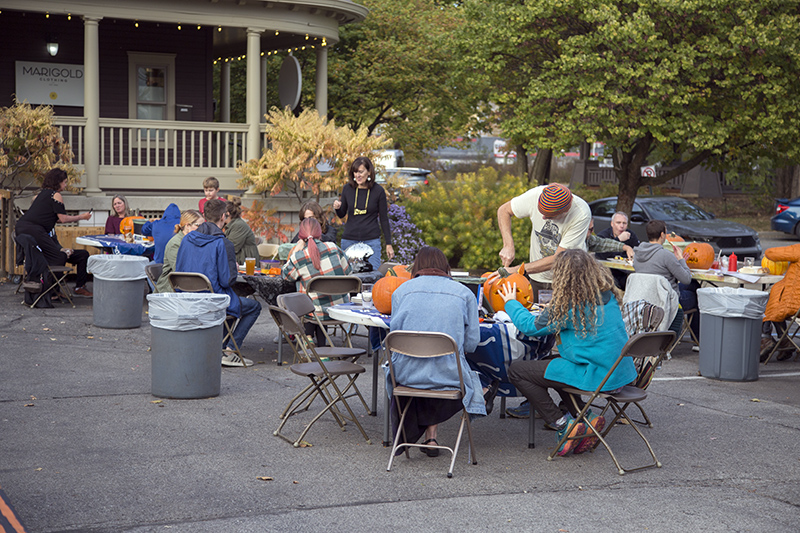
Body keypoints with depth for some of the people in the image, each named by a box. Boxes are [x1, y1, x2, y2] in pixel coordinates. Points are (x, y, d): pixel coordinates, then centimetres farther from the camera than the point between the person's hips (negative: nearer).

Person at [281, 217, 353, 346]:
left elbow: (285, 275, 9)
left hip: (321, 313, -2)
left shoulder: (297, 258, -11)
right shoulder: (333, 247, -4)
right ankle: (321, 344, 34)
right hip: (343, 309, 2)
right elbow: (347, 269, 9)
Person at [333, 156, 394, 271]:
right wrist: (337, 208, -11)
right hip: (349, 240, 2)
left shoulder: (378, 191, -3)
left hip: (371, 241, -2)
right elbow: (341, 215, 13)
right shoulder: (348, 189, 2)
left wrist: (389, 244, 1)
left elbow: (384, 219, 3)